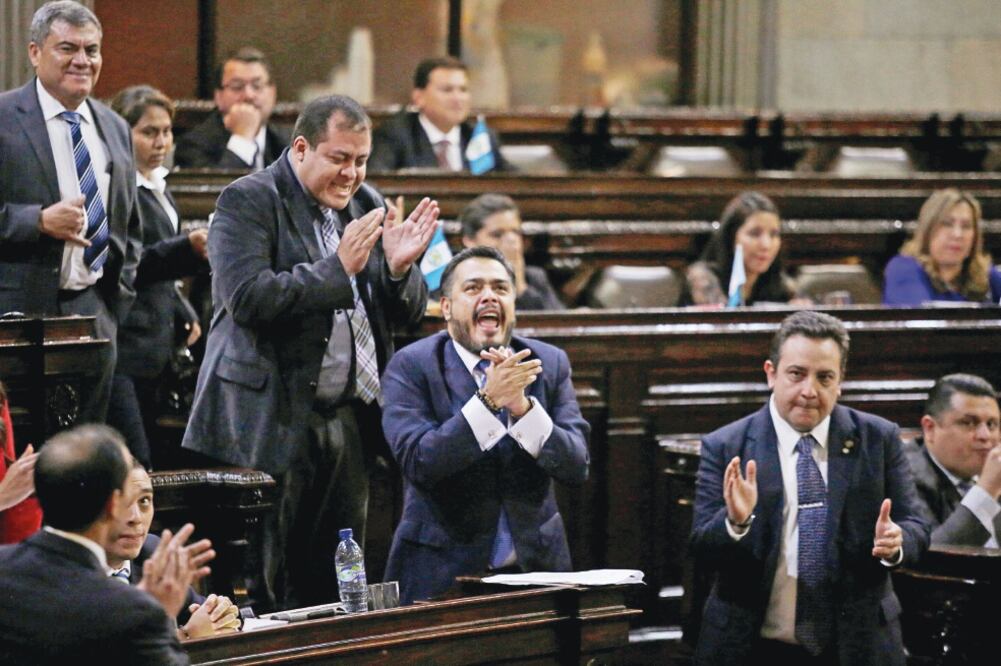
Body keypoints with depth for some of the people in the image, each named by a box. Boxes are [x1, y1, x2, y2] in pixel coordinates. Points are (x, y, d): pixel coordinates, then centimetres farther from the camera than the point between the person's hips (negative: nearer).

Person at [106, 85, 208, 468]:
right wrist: (188, 248, -28)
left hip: (155, 346, 10)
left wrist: (184, 314, 17)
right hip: (124, 347, -10)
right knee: (134, 463, -16)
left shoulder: (156, 187, 18)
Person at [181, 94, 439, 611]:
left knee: (338, 582, 8)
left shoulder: (366, 205, 14)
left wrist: (399, 267, -7)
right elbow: (246, 296, -20)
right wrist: (338, 268, -19)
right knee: (264, 586, -3)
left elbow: (407, 312, 15)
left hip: (349, 418, 6)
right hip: (273, 418, -6)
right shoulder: (248, 201, -5)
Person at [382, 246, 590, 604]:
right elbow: (417, 463, -15)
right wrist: (488, 399, -24)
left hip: (536, 564, 3)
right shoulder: (410, 367, -1)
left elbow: (576, 467, -2)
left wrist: (522, 407, -18)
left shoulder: (550, 363, 8)